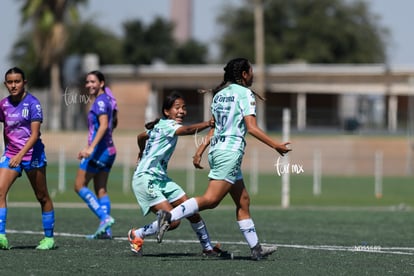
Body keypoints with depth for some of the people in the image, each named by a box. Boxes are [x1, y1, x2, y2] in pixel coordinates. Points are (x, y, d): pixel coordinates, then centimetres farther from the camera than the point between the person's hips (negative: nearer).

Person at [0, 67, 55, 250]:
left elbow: (35, 134, -18)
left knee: (42, 197, 7)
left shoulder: (32, 103, -11)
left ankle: (49, 238, 19)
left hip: (32, 154, -5)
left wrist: (20, 155, -29)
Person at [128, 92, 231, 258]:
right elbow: (188, 130, -36)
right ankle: (136, 235, 2)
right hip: (145, 179, -10)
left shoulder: (160, 126, 15)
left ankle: (208, 248, 17)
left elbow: (141, 136, 33)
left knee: (192, 211, 4)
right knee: (173, 221, -19)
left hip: (161, 179, 10)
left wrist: (143, 153, 53)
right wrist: (208, 124, -51)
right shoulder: (166, 125, -14)